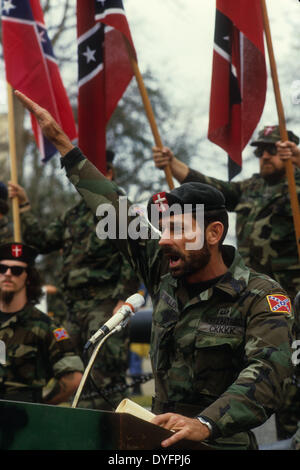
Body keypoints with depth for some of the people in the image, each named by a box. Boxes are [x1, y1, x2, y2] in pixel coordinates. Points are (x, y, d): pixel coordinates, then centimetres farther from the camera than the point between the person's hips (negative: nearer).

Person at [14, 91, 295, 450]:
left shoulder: (260, 296, -8)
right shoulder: (165, 272, 9)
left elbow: (268, 371, -22)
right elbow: (115, 212, 18)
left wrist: (206, 424, -37)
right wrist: (62, 143, 22)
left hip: (221, 444, -5)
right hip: (160, 440, 6)